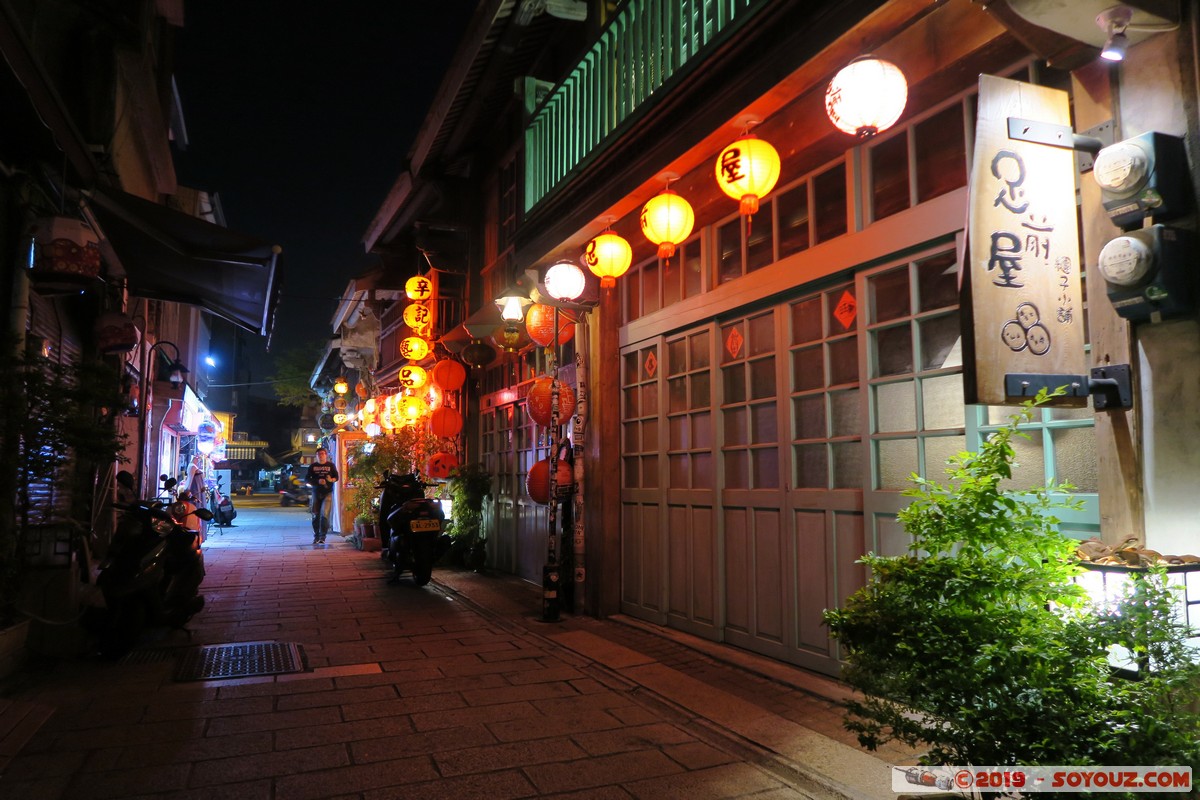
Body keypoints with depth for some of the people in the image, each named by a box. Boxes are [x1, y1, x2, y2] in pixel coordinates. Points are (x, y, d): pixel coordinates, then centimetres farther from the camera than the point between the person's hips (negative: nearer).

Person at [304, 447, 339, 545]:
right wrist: (318, 481, -12)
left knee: (324, 515, -12)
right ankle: (316, 537, 13)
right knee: (315, 515, 2)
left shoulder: (331, 465, 5)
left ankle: (322, 537, -7)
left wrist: (332, 480, -14)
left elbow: (336, 477, 10)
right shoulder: (312, 466, 7)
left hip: (327, 493, -2)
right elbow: (306, 479, 4)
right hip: (316, 493, 2)